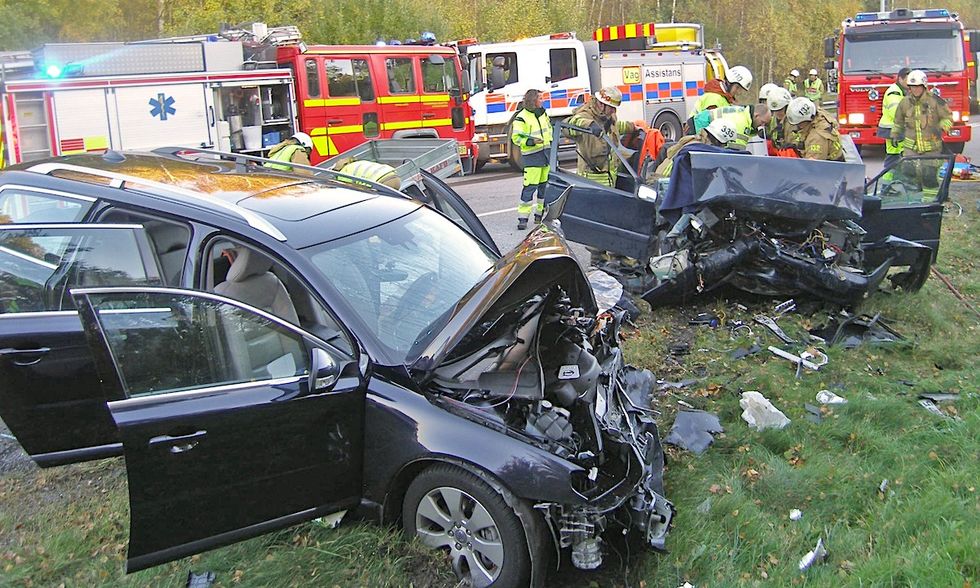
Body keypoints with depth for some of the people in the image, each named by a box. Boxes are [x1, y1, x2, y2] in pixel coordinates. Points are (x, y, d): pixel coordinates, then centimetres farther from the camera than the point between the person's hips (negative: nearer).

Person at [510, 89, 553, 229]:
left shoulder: (543, 113, 12)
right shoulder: (521, 118, -11)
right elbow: (516, 138, -13)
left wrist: (551, 143, 21)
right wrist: (531, 141, -26)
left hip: (546, 153, 8)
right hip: (532, 156, -8)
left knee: (545, 184, 10)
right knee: (530, 186, -12)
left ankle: (540, 214, 21)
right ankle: (522, 218, -8)